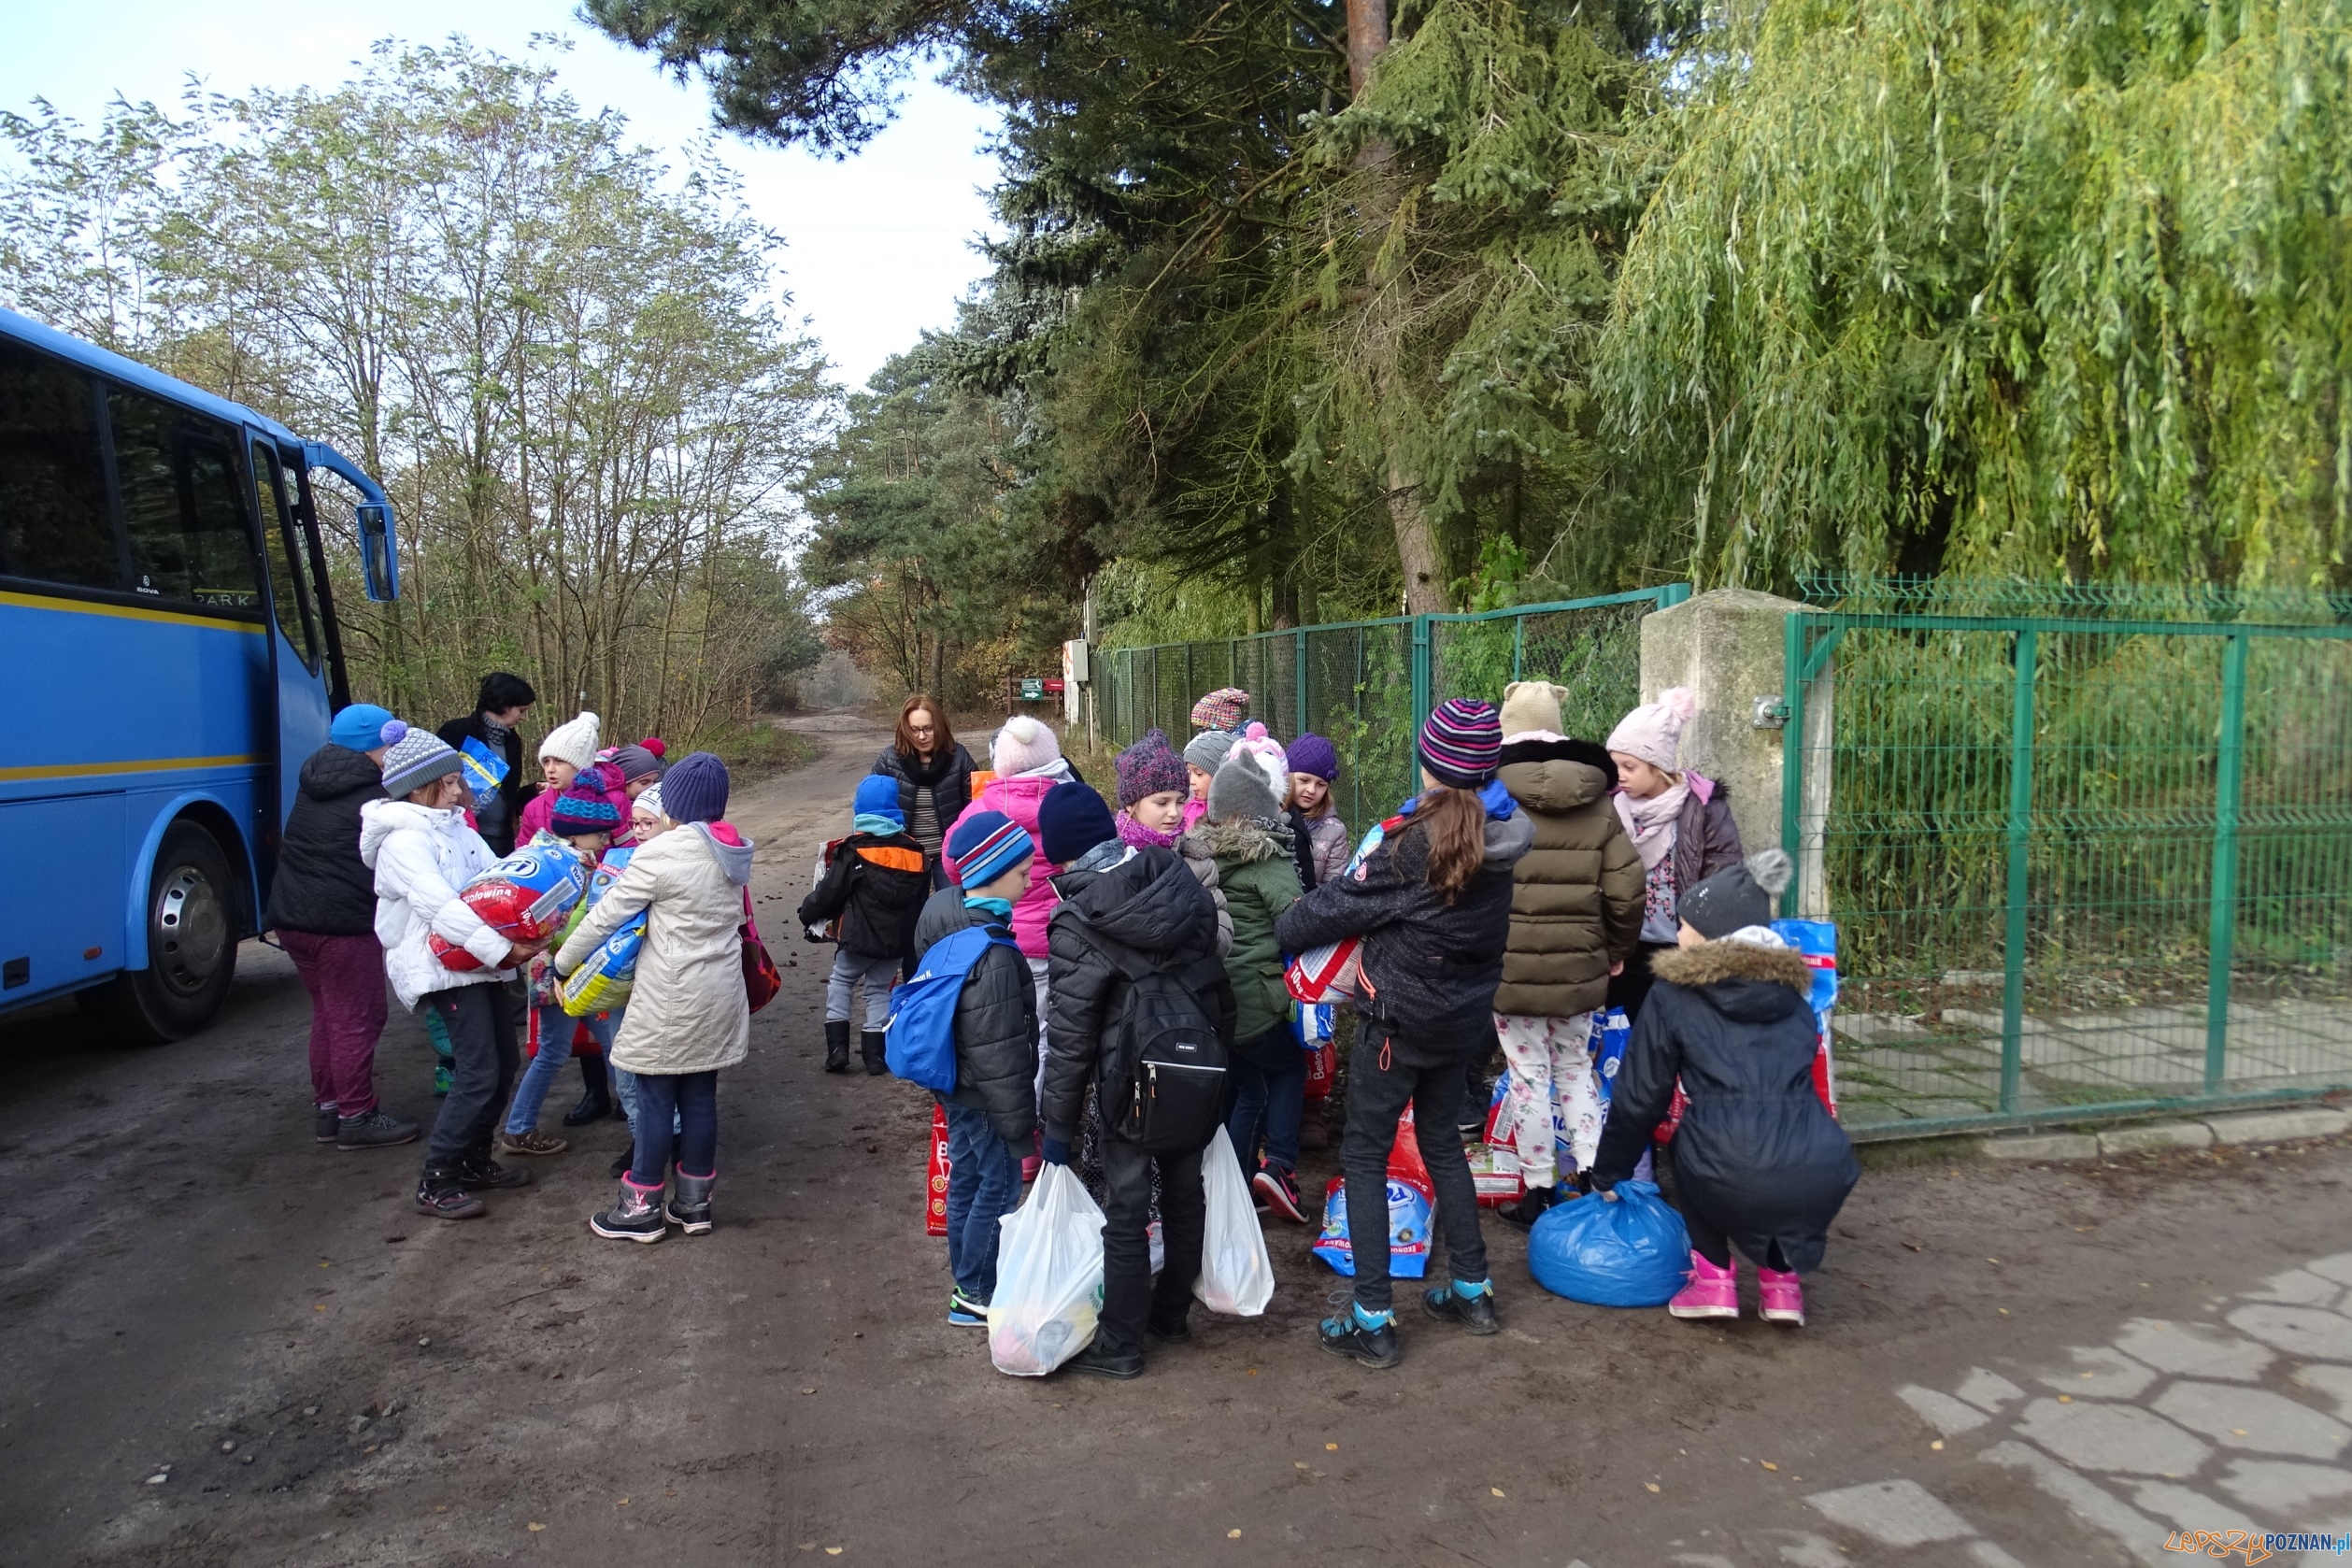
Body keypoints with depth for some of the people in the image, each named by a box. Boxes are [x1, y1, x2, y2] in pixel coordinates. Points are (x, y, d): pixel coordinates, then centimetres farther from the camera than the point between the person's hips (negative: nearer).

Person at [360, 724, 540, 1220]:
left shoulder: (456, 827, 14)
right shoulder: (404, 841, -13)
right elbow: (442, 908, -25)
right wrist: (503, 949, -29)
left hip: (478, 960, 9)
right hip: (443, 965, -9)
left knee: (504, 1062, 12)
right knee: (479, 1072, -12)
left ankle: (474, 1162, 26)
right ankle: (434, 1183, -1)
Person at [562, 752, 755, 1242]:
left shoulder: (659, 854, -16)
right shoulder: (734, 851, 3)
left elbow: (606, 916, -11)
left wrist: (562, 962, 1)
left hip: (671, 999, -6)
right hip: (719, 994, 6)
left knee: (656, 1098, 5)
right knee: (700, 1096, 13)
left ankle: (642, 1208, 16)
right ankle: (694, 1202, 23)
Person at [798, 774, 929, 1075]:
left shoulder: (854, 850, -13)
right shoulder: (913, 850, 3)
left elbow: (829, 893, -10)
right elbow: (921, 896, 11)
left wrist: (808, 912, 9)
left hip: (859, 936, -4)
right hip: (898, 938, 4)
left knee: (840, 981, 16)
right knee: (880, 989, 16)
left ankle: (837, 1047, 8)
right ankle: (876, 1055, 15)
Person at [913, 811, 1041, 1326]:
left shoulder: (942, 912, -2)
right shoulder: (992, 958, -30)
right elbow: (1000, 1054, -25)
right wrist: (1019, 1122, -15)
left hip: (954, 1084, 9)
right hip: (983, 1094, -9)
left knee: (966, 1177, 20)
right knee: (999, 1186, 6)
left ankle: (966, 1278, 34)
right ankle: (974, 1293, 18)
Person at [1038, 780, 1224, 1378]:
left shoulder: (1079, 922, -19)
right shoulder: (1180, 879, -4)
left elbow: (1069, 1033, -16)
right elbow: (1213, 971, 3)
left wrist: (1058, 1121, -7)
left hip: (1133, 1079, -6)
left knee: (1127, 1209, 7)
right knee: (1185, 1193, 19)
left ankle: (1119, 1345, 19)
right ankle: (1172, 1314, 37)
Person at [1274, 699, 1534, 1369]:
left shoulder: (1419, 840, -23)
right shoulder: (1497, 834, -2)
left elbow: (1343, 903, -15)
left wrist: (1281, 931, 1)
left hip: (1400, 1018, -7)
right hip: (1464, 1013, 7)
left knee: (1365, 1155, 4)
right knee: (1442, 1141, 23)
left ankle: (1372, 1320, 6)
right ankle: (1471, 1289, 31)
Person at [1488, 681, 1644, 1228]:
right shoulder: (1598, 803, 2)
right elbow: (1625, 893, 1)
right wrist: (1616, 951, 16)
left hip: (1511, 967, -4)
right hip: (1580, 968, 4)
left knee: (1529, 1075, 7)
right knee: (1576, 1068, 19)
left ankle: (1539, 1193, 15)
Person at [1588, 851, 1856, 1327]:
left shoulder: (1674, 995, 9)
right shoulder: (1794, 993, 22)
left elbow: (1638, 1100, 13)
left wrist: (1607, 1175, 29)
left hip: (1728, 1182, -3)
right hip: (1822, 1178, 4)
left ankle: (1713, 1279, 22)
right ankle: (1781, 1280, 27)